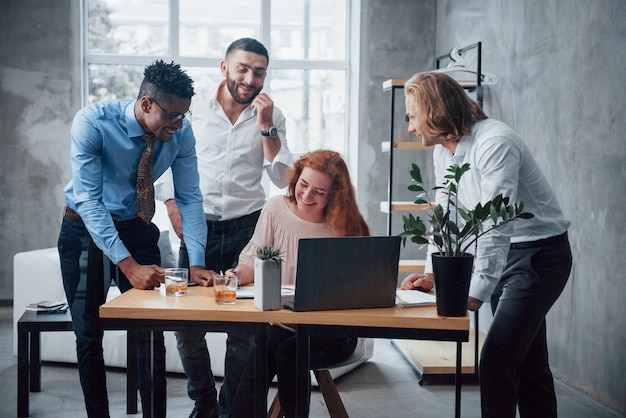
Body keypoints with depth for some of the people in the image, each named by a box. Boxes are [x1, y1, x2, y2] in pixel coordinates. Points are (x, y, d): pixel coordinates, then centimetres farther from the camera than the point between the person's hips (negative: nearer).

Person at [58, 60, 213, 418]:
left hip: (137, 229, 3)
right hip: (85, 230, -2)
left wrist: (196, 263, -23)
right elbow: (88, 200, -30)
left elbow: (189, 198, -11)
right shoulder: (92, 122, -26)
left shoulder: (181, 133, -15)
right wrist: (128, 265, -37)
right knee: (89, 335, 3)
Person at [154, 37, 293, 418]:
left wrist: (265, 126, -13)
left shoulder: (271, 116, 2)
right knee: (186, 322, 0)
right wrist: (175, 213, -2)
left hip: (247, 227, 0)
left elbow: (283, 179, -4)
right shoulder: (193, 106, 0)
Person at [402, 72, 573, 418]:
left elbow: (496, 225, -30)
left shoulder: (494, 142, -24)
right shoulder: (443, 150, 4)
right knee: (528, 361, 16)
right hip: (504, 254, 9)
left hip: (538, 255, -9)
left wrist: (477, 292, -31)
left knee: (495, 363, -13)